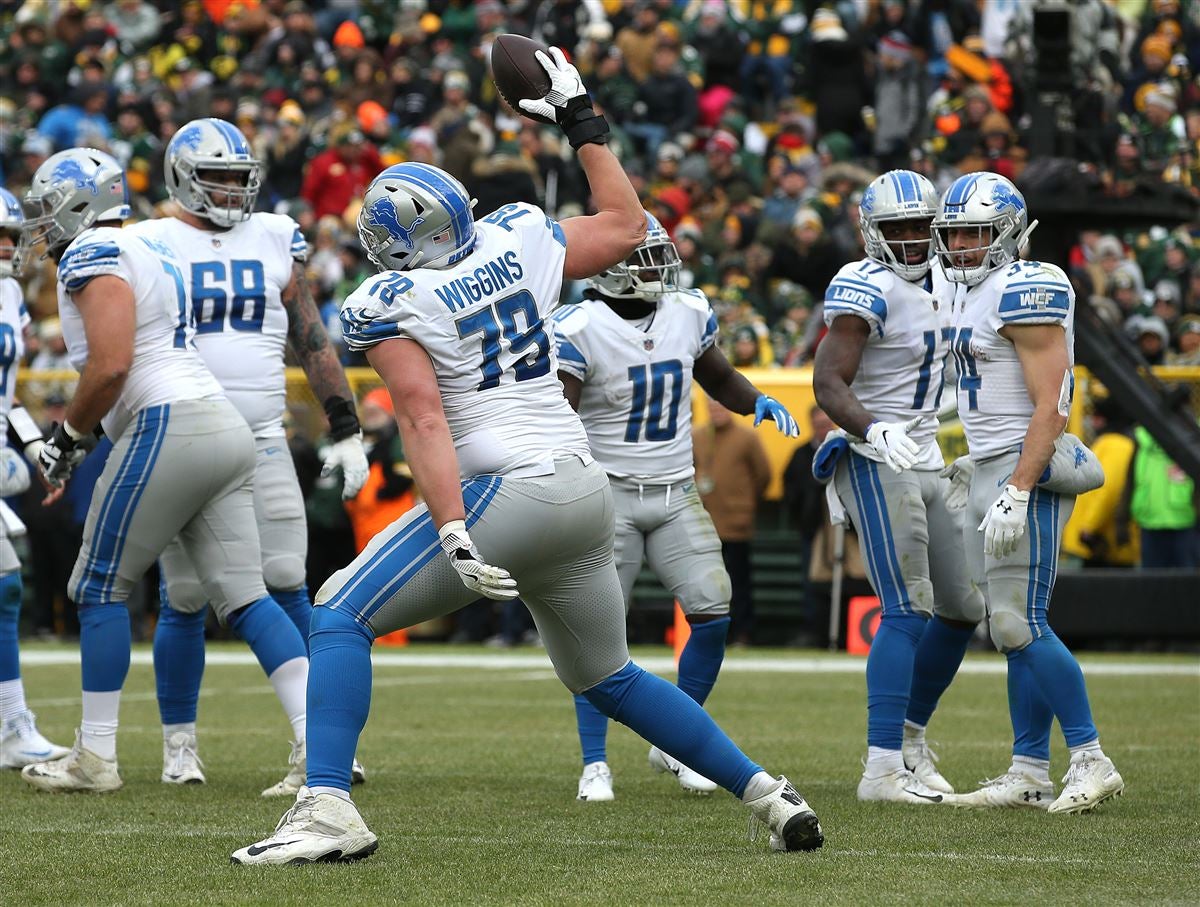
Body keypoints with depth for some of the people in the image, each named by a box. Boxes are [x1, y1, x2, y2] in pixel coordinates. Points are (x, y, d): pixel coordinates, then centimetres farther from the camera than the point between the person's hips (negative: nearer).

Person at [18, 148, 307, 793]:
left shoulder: (93, 255, -5)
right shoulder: (150, 251, 24)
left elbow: (111, 365, -17)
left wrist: (66, 437, -3)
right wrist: (79, 441, 25)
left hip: (170, 426, -9)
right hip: (225, 428, 9)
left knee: (100, 588, 2)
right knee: (244, 595, 3)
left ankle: (95, 757, 6)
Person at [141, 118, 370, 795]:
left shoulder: (276, 241, 10)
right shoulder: (156, 245, 2)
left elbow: (312, 340, 13)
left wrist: (347, 429, 8)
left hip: (263, 440, 2)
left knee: (286, 589, -7)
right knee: (186, 598, 1)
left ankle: (314, 742, -7)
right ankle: (180, 744, 16)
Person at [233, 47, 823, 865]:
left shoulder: (391, 307, -4)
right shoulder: (519, 241, 12)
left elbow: (425, 424, -16)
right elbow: (627, 225, 26)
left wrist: (452, 534, -24)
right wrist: (584, 127, 34)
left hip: (502, 491, -7)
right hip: (586, 491, 7)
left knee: (340, 618, -2)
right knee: (608, 677, 24)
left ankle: (328, 811, -18)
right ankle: (765, 792, 20)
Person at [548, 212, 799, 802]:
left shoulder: (689, 315, 4)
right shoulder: (580, 330, -13)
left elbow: (718, 377, 22)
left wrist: (757, 402, 2)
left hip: (676, 494, 5)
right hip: (609, 493, -5)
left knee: (715, 615, -5)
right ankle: (594, 764, 4)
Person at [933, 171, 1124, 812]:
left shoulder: (1025, 291, -14)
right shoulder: (970, 293, 16)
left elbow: (1050, 407, -19)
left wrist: (1016, 493, -25)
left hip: (1026, 471, -10)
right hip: (988, 472, 10)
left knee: (1019, 625, -13)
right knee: (1009, 628, 8)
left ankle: (1090, 761, -8)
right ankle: (1029, 775, 10)